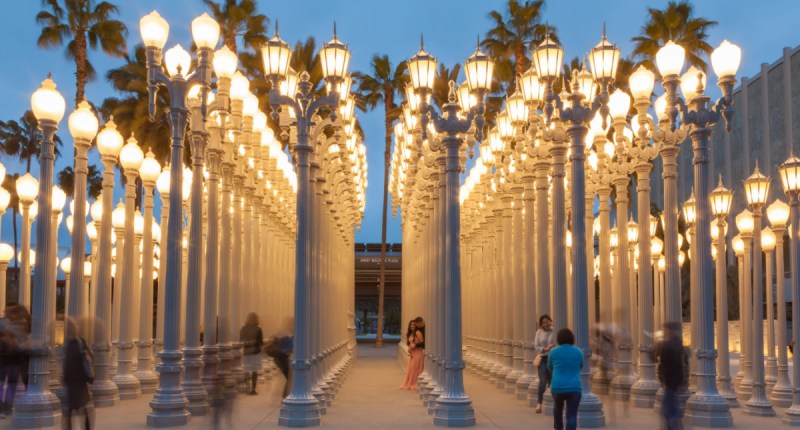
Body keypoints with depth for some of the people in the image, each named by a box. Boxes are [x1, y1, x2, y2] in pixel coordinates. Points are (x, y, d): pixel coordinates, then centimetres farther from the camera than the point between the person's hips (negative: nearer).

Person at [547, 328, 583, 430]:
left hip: (558, 387, 1)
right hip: (574, 388, -1)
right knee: (572, 415, -2)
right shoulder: (578, 352, 3)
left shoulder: (553, 352, -1)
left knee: (558, 407, 29)